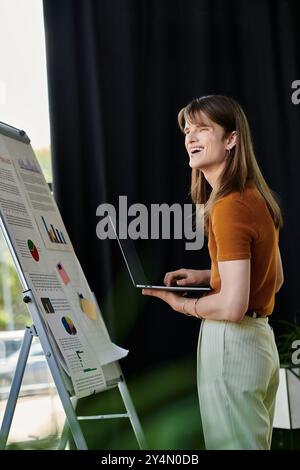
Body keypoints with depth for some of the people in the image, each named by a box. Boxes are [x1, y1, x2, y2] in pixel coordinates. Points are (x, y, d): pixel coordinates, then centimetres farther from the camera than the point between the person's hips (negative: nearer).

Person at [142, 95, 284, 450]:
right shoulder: (256, 196, 8)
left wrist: (182, 304, -7)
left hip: (230, 344, -9)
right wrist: (208, 275, 12)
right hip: (261, 340, 9)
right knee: (254, 443, 19)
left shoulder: (229, 207, -20)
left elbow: (232, 306, -24)